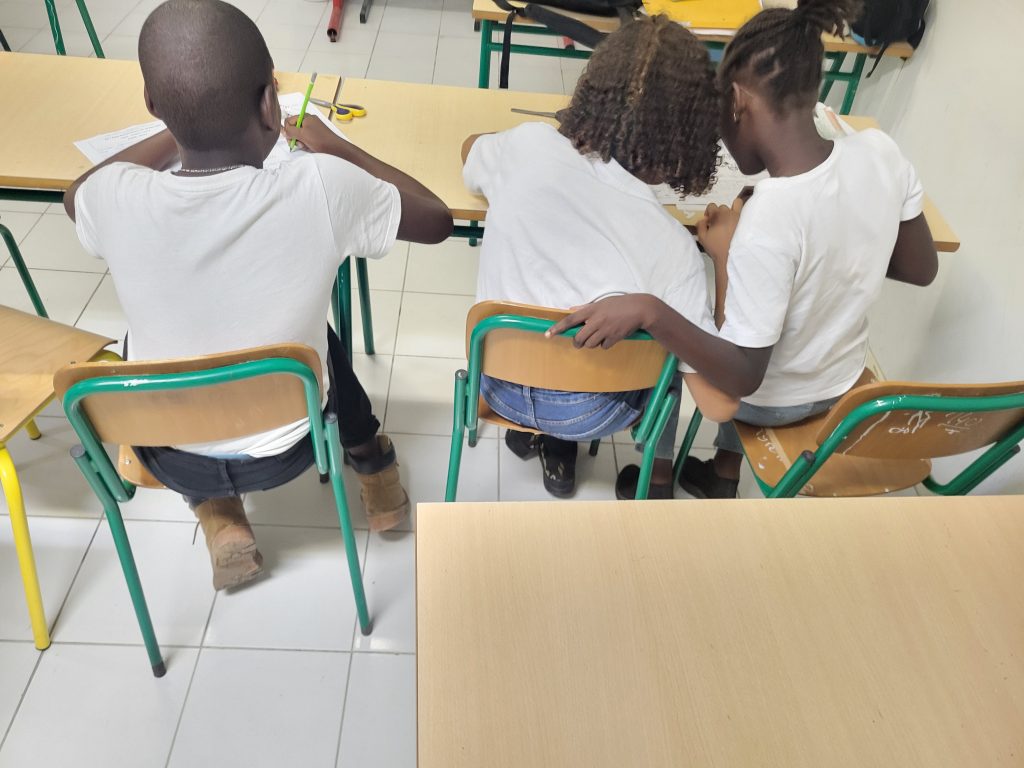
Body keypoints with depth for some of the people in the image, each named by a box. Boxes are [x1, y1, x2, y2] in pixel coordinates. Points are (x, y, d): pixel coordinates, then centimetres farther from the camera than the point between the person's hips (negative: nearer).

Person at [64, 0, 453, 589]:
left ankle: (220, 520, 27)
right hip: (287, 448, 0)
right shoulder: (323, 187, -28)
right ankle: (376, 473, 41)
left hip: (168, 457, 1)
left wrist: (180, 128, 12)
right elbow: (437, 221, -8)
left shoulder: (115, 199, -22)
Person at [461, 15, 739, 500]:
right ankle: (657, 480, 32)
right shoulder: (670, 244, -24)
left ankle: (554, 449, 33)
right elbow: (720, 404, -20)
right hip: (587, 415, -2)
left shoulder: (527, 146, -17)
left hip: (498, 382, 3)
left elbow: (470, 150, 10)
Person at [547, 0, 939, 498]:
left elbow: (744, 378, -30)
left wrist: (648, 311, -41)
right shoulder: (881, 152, -18)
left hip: (769, 399, -5)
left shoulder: (768, 222, -37)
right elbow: (921, 270, -2)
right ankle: (724, 474, 40)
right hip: (841, 384, 6)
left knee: (651, 318, 20)